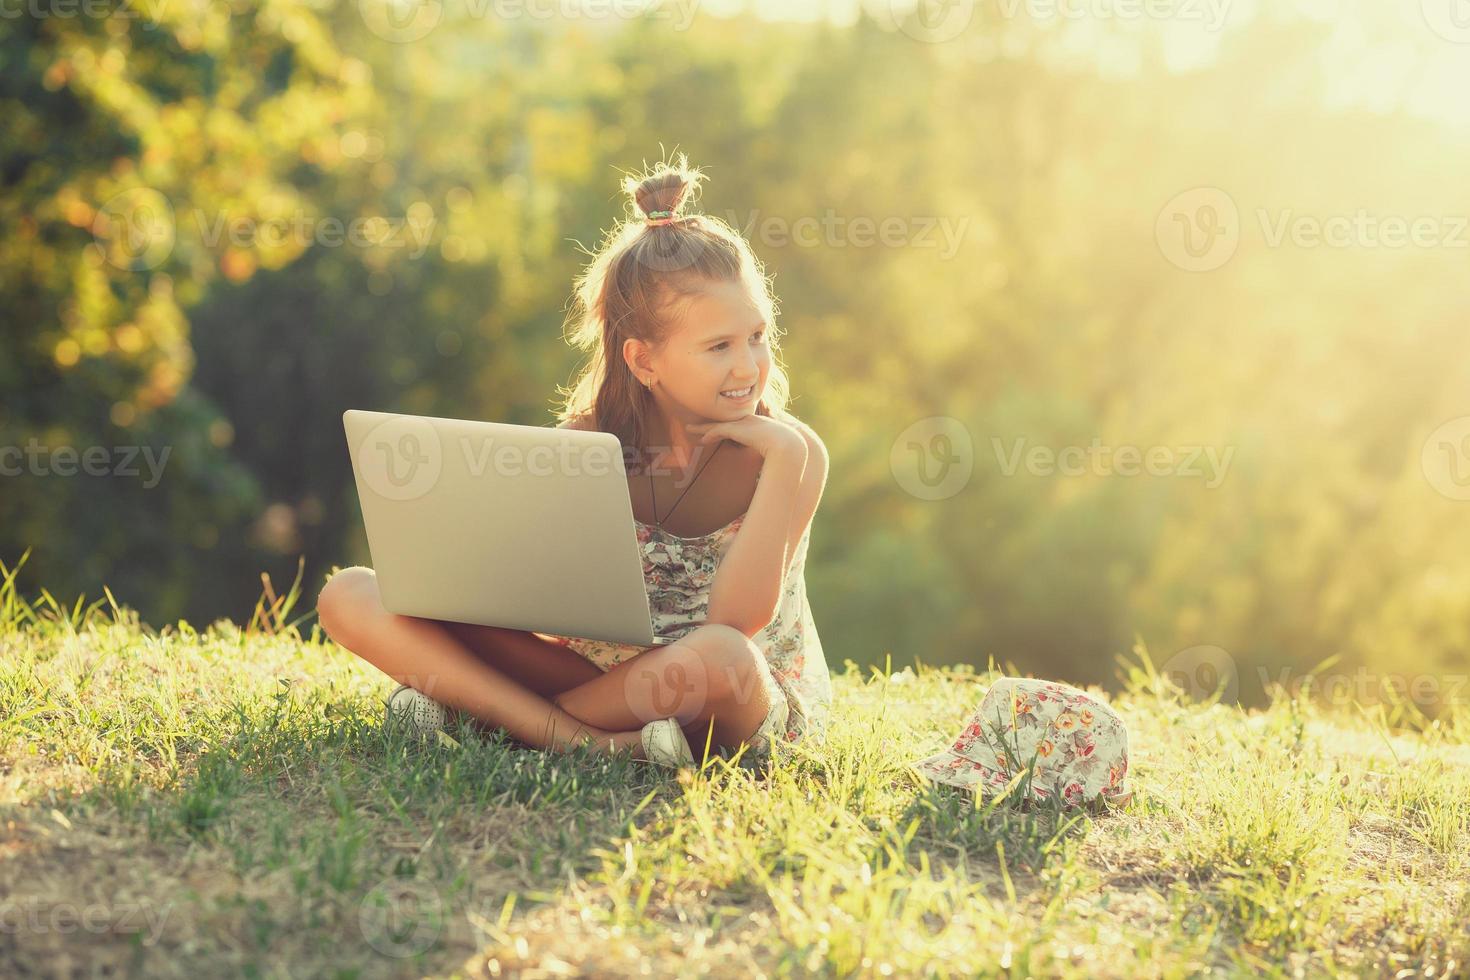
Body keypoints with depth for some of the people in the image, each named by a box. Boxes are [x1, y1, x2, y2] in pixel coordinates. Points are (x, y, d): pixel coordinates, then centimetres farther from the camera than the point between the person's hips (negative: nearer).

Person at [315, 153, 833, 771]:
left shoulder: (790, 452, -13)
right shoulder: (589, 441, -4)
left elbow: (732, 625, -25)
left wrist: (782, 458, -27)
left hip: (750, 702, -3)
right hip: (607, 673, 4)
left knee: (717, 656, -43)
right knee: (351, 597, -9)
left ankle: (478, 704, -19)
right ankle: (588, 740, -25)